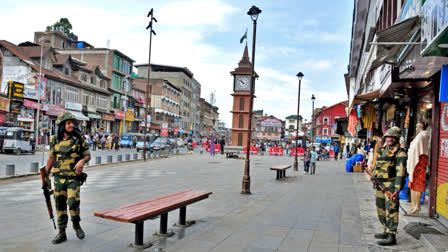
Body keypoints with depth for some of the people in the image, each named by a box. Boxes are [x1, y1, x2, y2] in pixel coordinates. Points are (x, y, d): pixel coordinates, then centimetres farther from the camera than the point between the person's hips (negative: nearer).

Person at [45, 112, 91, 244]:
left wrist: (82, 160, -20)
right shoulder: (54, 140, 4)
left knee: (73, 203, -11)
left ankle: (76, 225, 18)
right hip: (58, 178, 3)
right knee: (60, 206, 8)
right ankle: (61, 233, 21)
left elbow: (88, 155, 1)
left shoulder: (78, 138, -4)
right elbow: (51, 158, 15)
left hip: (73, 178, -3)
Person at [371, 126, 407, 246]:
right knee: (381, 209, 16)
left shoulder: (400, 153, -9)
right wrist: (374, 175, 10)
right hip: (380, 184, 8)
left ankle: (391, 237, -2)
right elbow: (377, 165, 26)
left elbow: (400, 172, -17)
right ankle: (386, 231, 30)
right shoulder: (382, 150, 14)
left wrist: (397, 189, -23)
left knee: (391, 210, -7)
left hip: (391, 185, -8)